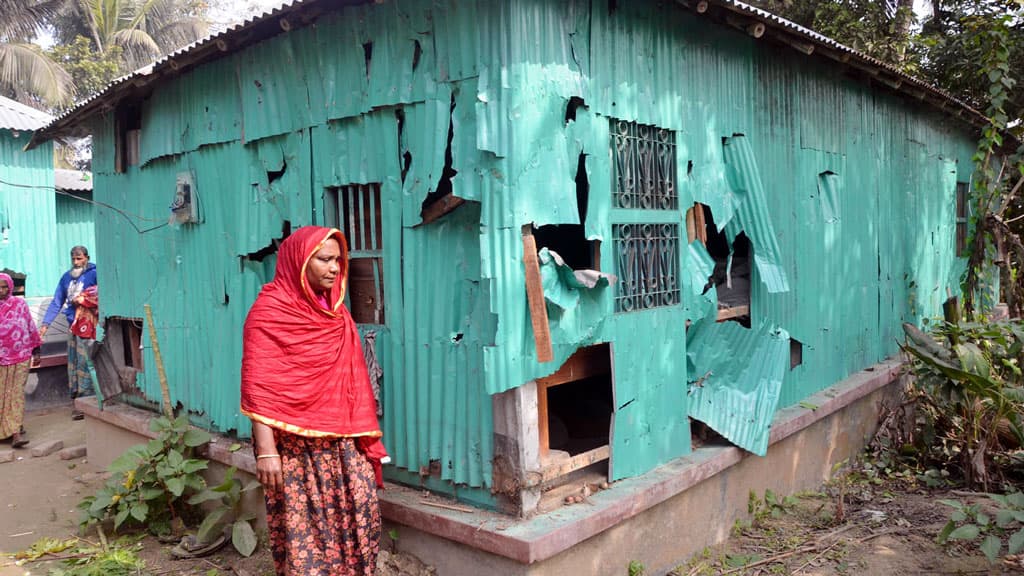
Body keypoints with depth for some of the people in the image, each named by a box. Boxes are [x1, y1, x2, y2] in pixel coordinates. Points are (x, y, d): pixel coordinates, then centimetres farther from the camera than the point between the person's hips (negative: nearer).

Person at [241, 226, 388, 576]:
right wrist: (266, 450, -19)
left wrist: (363, 433, 10)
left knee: (361, 508, 5)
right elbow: (258, 386, -14)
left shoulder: (334, 309, 11)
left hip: (341, 438, 6)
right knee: (302, 525, 0)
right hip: (293, 440, -6)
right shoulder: (270, 310, -9)